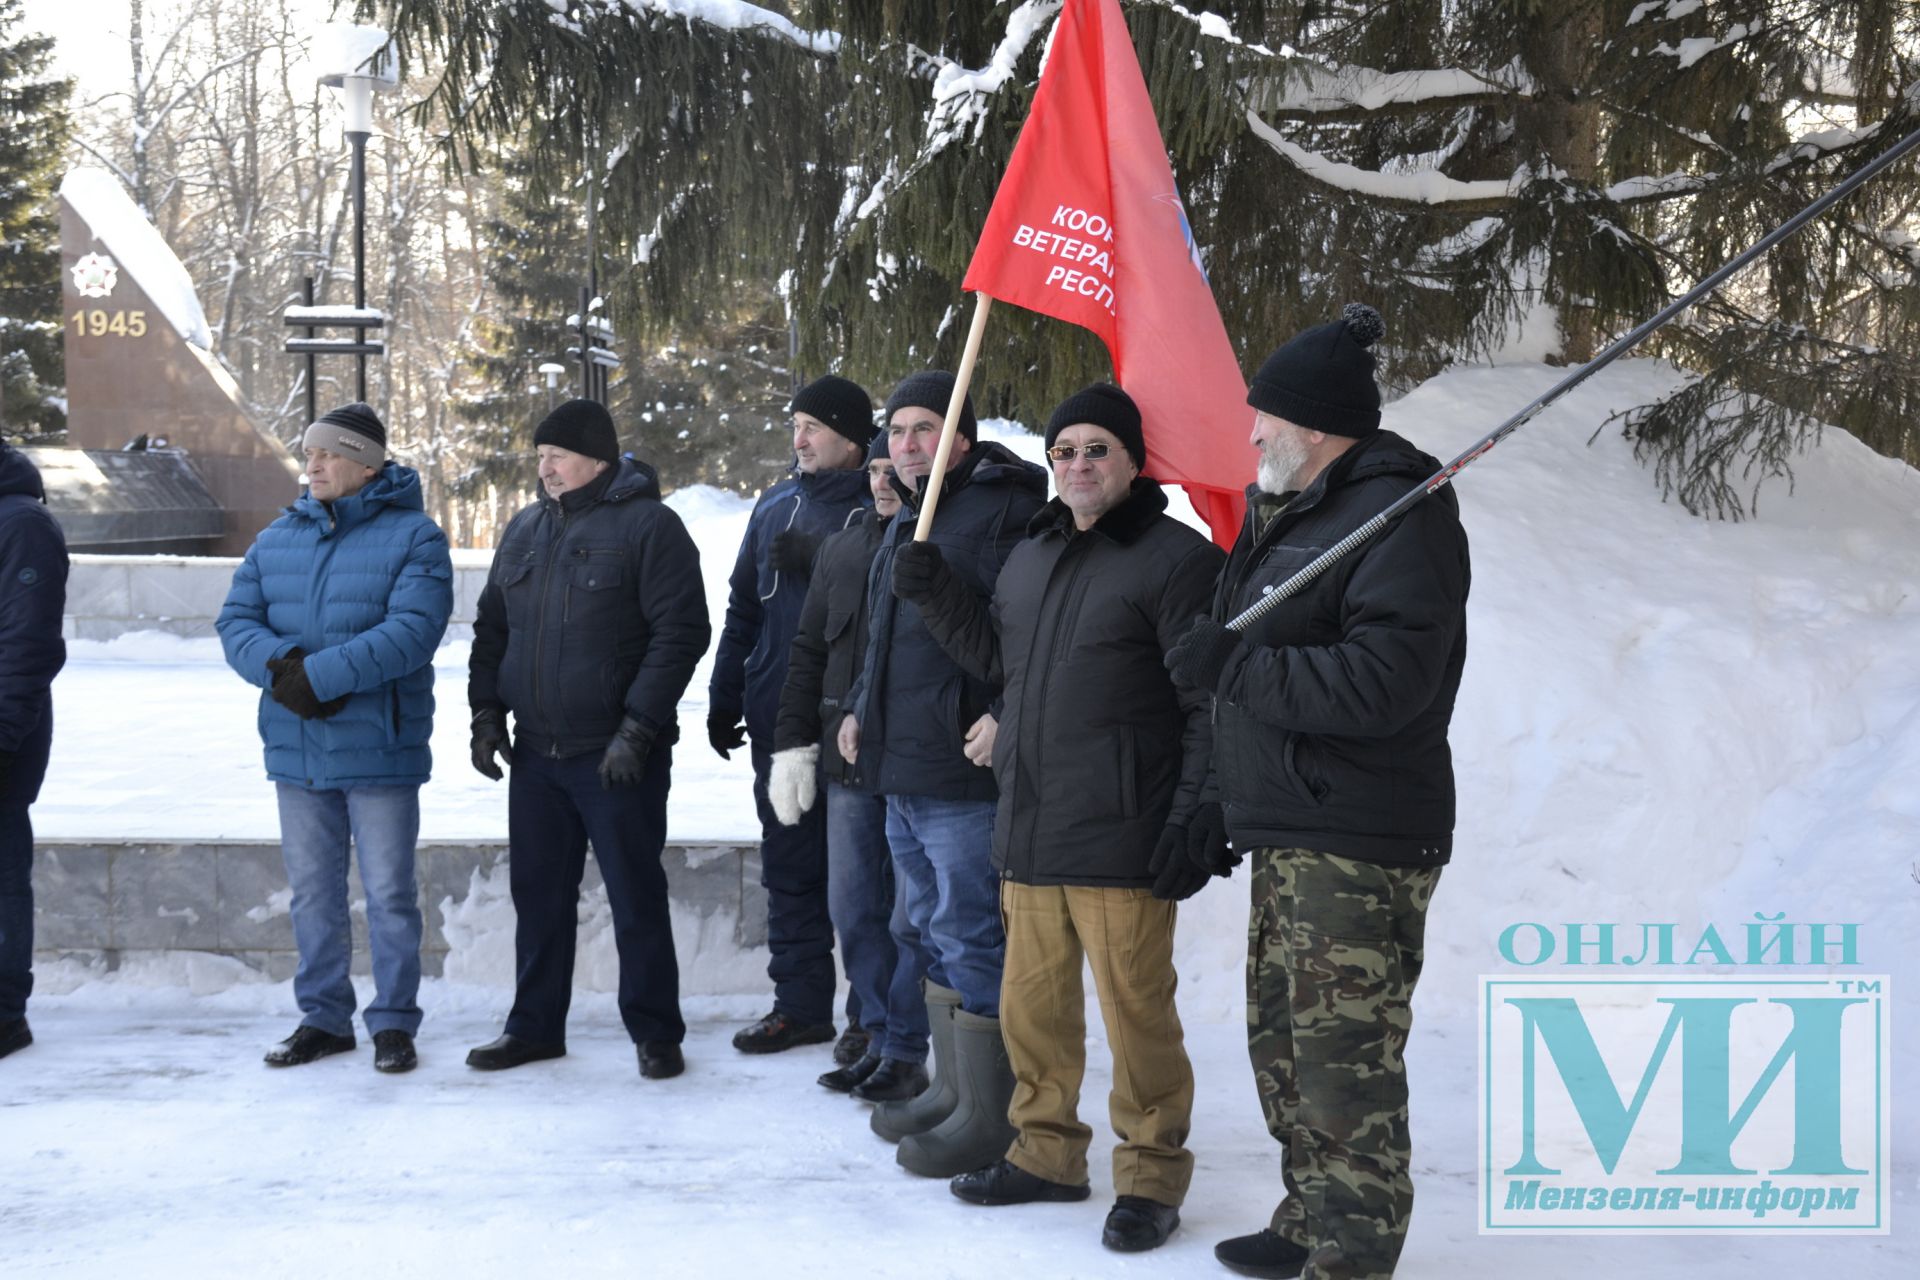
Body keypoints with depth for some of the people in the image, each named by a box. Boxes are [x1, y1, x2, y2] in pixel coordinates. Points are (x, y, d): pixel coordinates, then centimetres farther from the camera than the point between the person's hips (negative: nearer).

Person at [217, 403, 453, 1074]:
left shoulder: (412, 537, -7)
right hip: (296, 749, 5)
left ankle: (394, 1022, 14)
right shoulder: (277, 538, 10)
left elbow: (411, 632, -20)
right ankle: (323, 1017, 25)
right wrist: (280, 666, -17)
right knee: (313, 893, 13)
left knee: (389, 895, 3)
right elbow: (235, 621, 4)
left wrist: (320, 676, -25)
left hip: (380, 748, -5)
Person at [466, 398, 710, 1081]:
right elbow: (491, 627, 19)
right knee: (538, 892, 12)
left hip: (618, 755, -6)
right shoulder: (525, 530, 13)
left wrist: (638, 728, -18)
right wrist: (487, 710, 7)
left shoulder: (647, 525, -8)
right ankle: (535, 1026, 24)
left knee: (636, 896, 1)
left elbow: (681, 632, -13)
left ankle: (655, 1032, 11)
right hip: (535, 754, 6)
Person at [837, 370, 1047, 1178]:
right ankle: (952, 1090, 30)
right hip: (900, 774, 10)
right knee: (937, 935, 18)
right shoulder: (905, 524, 18)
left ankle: (989, 1117, 3)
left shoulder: (1001, 513, -12)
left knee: (973, 943, -5)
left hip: (962, 778, -10)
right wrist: (862, 708, 20)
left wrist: (1005, 717, -26)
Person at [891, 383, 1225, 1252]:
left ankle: (1152, 1175, 12)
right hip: (1027, 833, 7)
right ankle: (1046, 1153, 29)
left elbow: (1209, 708, -11)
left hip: (1120, 840, -7)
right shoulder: (1031, 555, 16)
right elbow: (994, 658, 26)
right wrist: (933, 594, 11)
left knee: (1135, 1012, -2)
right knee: (1031, 1005, 14)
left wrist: (1191, 827, -16)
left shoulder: (1175, 558, -8)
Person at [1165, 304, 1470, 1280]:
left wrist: (1232, 666, -20)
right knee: (1281, 1043, 17)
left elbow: (1384, 684, -24)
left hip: (1359, 846, -10)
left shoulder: (1400, 515, -13)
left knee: (1344, 1064, -7)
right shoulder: (1283, 515, 18)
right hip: (1287, 834, 10)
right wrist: (1220, 809, 20)